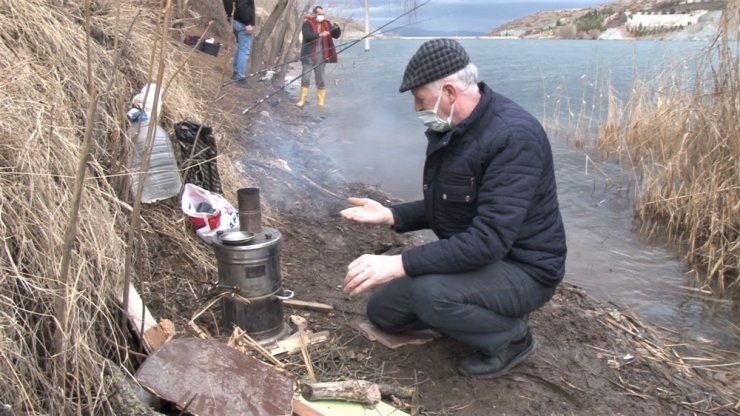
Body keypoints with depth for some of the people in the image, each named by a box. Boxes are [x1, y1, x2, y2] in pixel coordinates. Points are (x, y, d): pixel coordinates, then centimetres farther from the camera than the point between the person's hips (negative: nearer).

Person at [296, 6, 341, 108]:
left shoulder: (326, 24, 10)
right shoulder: (307, 23, -4)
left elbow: (336, 35, 9)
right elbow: (306, 35, -22)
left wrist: (337, 28, -13)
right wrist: (319, 35, -34)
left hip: (320, 58, 3)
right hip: (308, 57, -3)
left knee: (320, 81, 7)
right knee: (305, 79, -1)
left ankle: (321, 103, 12)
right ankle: (302, 101, 6)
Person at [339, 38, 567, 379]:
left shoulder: (514, 136, -29)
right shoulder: (447, 129, 0)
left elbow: (488, 240, -36)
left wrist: (399, 264, -38)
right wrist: (390, 215, -3)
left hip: (522, 268, -8)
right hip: (468, 258, 9)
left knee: (430, 294, -34)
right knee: (383, 310, 10)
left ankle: (510, 337, -5)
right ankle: (483, 312, 18)